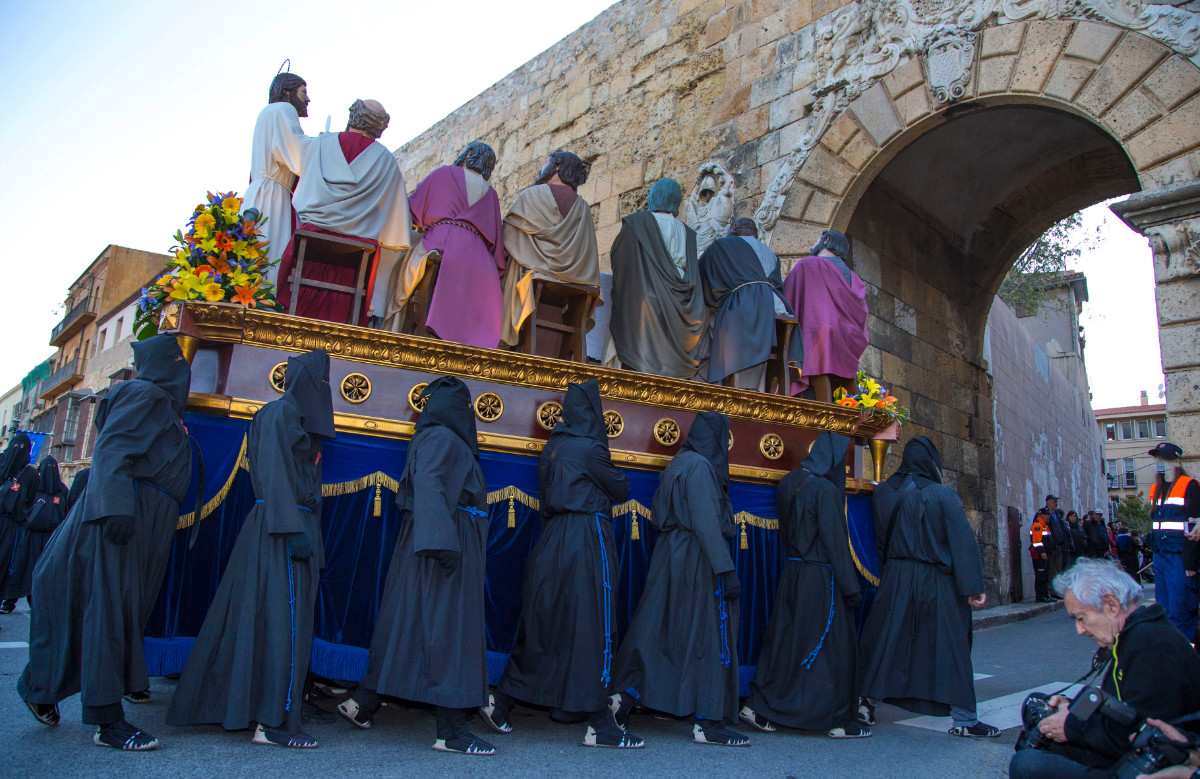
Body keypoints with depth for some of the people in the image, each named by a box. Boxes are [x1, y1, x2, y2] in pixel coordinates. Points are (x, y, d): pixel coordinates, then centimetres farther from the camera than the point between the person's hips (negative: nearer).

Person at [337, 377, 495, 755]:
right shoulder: (441, 438, -11)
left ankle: (363, 703, 23)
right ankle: (451, 730, -4)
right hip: (447, 543, -10)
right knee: (446, 627, -8)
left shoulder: (444, 439, 18)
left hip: (447, 541, 10)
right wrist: (442, 540, -31)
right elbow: (428, 486, -23)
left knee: (410, 621, 15)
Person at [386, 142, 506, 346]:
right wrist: (496, 268, 20)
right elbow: (496, 235, 20)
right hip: (475, 253, 3)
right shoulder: (490, 193, 25)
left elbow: (413, 206, 11)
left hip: (440, 242, -3)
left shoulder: (444, 173, 15)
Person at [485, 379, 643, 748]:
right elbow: (621, 490, 1)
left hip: (553, 538, 8)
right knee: (593, 629, -4)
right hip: (587, 539, -8)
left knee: (540, 624, 14)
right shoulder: (590, 448, -10)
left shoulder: (554, 446, 11)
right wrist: (611, 475, 20)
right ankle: (599, 726, 0)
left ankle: (499, 704, 19)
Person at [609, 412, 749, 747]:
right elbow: (706, 522, -21)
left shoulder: (679, 463, 16)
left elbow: (658, 514, 20)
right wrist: (726, 569, -23)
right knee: (710, 635, -2)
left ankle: (624, 696, 10)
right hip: (696, 560, -9)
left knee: (657, 630, 11)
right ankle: (708, 723, 5)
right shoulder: (699, 466, -13)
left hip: (672, 556, 9)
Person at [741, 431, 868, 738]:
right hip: (820, 578, -7)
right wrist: (851, 588, -11)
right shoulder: (825, 489, -17)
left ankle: (757, 708, 16)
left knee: (783, 639, 13)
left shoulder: (789, 482, 6)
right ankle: (838, 721, 14)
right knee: (834, 644, 5)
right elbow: (836, 542, -16)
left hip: (791, 574, 7)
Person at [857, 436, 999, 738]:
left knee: (884, 643, 12)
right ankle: (962, 718, 10)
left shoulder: (884, 492, 2)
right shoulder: (943, 495, -10)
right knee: (950, 648, 5)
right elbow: (964, 541, -12)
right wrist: (973, 586, -11)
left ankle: (865, 702, 19)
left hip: (895, 580, 4)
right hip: (936, 582, -3)